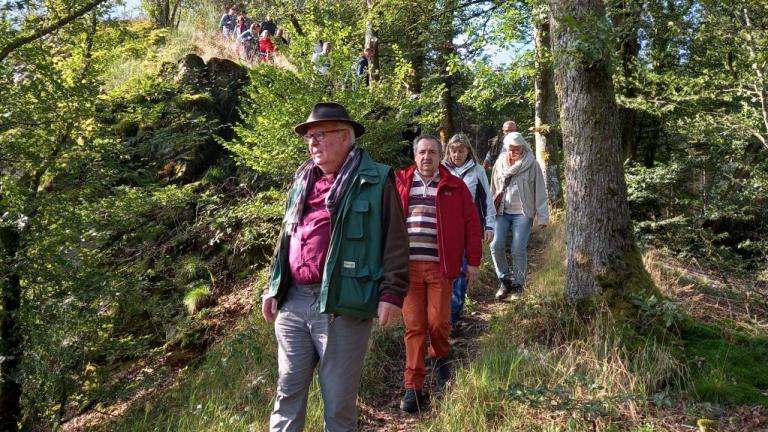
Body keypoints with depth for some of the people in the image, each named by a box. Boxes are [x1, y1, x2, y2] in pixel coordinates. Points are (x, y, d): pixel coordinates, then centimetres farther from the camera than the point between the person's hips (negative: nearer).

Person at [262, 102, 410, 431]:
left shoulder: (375, 181, -3)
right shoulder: (302, 182, 16)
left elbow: (395, 242, -7)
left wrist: (392, 293, -13)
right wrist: (274, 287, 19)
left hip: (340, 305, -6)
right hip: (293, 301, 6)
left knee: (338, 400, 6)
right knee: (288, 391, 13)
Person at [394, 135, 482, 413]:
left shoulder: (454, 186, 6)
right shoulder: (399, 183, 7)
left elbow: (471, 224, 6)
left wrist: (473, 261, 3)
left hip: (440, 265, 0)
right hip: (407, 265, 1)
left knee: (438, 322, 1)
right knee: (414, 326, 2)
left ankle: (440, 357, 35)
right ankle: (414, 388, 11)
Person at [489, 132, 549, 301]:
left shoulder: (531, 164, -3)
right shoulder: (500, 164, 8)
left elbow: (540, 192, -4)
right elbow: (494, 189, 14)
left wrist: (542, 216, -8)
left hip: (523, 213, -3)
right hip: (502, 212, 4)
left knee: (518, 250, -5)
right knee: (496, 245, -8)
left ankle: (517, 285, 12)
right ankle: (504, 280, 11)